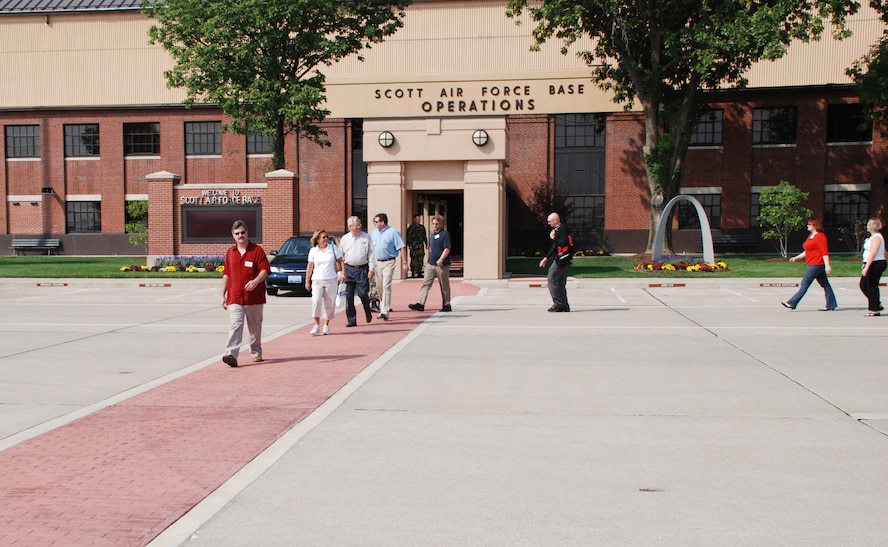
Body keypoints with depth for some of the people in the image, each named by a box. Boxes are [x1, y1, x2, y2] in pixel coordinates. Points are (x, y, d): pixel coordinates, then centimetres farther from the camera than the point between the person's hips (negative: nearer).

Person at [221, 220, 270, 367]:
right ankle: (231, 355, -22)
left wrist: (256, 281, -28)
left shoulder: (257, 250, -1)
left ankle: (256, 352, 29)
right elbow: (226, 274, 17)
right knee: (235, 326, -12)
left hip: (254, 297, -1)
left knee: (255, 326, 12)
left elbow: (264, 270, -8)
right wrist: (223, 295, 14)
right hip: (235, 298, 2)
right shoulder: (230, 252, 11)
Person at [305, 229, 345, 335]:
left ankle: (326, 325, 19)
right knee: (316, 301, -17)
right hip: (317, 281, -1)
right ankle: (317, 325, -9)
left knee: (329, 304, 4)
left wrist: (343, 274, -3)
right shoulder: (313, 251, 4)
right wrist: (307, 281, 6)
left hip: (331, 280, 1)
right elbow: (310, 267, 7)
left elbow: (341, 262, 7)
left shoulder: (333, 247, 3)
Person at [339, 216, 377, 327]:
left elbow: (371, 253, 3)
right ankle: (351, 320, 8)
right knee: (349, 295, 0)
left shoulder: (366, 237, 3)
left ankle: (368, 312, 24)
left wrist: (372, 269, -3)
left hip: (362, 269, -2)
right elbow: (341, 256, 12)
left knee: (363, 293, -6)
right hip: (349, 269, 2)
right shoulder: (344, 239, 7)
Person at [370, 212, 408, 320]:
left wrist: (404, 263, -12)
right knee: (379, 287, 10)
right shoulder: (373, 233, 12)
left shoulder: (393, 232, -5)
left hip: (388, 263, -6)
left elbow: (401, 248, -7)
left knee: (386, 286, -13)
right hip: (376, 263, 6)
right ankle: (383, 308, 25)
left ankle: (385, 311, -15)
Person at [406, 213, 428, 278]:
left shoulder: (422, 227, 15)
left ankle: (419, 272, 7)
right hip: (413, 245, -5)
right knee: (414, 259, -5)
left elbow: (424, 236, 21)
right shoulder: (411, 227, -1)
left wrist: (426, 244, 18)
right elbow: (408, 237, -4)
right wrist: (409, 245, -11)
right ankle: (413, 273, 0)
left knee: (420, 258, 2)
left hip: (421, 244, 5)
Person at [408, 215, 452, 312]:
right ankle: (421, 304, -5)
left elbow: (447, 249, -16)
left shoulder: (445, 234, -9)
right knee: (425, 283, -1)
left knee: (444, 286, 4)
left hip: (442, 265, -7)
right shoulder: (433, 234, 15)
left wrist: (441, 260, -25)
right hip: (430, 264, 7)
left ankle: (446, 305, 14)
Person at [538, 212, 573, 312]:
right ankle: (564, 306, 13)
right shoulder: (557, 229, 19)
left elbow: (564, 243, -26)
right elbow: (554, 247, 26)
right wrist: (546, 258, 27)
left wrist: (554, 238, -15)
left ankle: (558, 304, -10)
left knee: (551, 279, -10)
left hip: (561, 259, -10)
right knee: (560, 283, 11)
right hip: (559, 259, 10)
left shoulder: (562, 229, -12)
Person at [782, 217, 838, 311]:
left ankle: (792, 303, -9)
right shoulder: (811, 236, 17)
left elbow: (825, 253, -19)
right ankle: (831, 305, 13)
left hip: (816, 264, -10)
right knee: (825, 284, 11)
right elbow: (807, 251, 24)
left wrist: (827, 265, -24)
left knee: (805, 283, -9)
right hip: (813, 264, 10)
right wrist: (796, 258, 19)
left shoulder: (820, 237, -14)